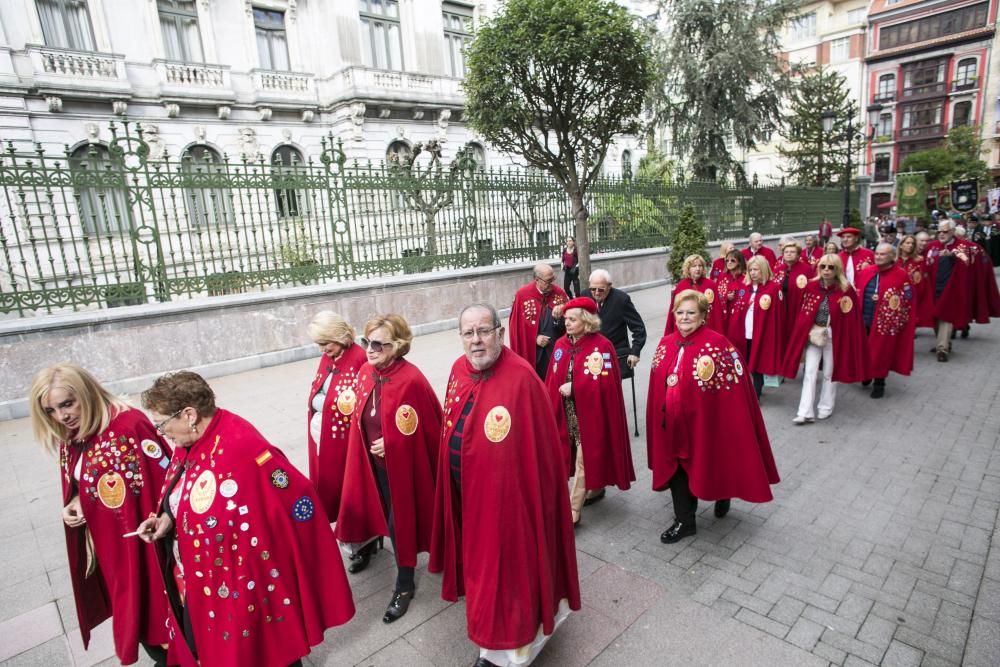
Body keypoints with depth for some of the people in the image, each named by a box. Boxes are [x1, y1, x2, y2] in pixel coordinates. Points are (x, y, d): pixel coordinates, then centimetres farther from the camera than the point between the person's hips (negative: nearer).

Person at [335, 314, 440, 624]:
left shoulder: (412, 380, -26)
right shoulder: (365, 372, -4)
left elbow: (432, 426, -19)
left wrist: (391, 444, -16)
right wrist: (371, 446, 5)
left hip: (402, 465, -6)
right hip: (373, 462, 6)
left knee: (400, 522, 8)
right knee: (375, 509, 25)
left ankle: (405, 584, 29)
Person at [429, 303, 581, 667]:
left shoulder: (521, 377, -24)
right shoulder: (459, 369, 0)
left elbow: (539, 447, -20)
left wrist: (533, 493, -16)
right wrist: (456, 481, 12)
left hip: (506, 492, -7)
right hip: (466, 489, 8)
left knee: (507, 565, 11)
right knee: (479, 559, 24)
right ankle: (491, 635, 49)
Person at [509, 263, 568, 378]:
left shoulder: (560, 293, 0)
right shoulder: (522, 295, -7)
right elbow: (516, 326, -2)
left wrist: (559, 318, -16)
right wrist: (534, 338, -8)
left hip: (557, 351, 2)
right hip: (532, 353, -2)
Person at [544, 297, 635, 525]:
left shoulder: (601, 346, -14)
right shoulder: (561, 344, 4)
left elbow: (604, 383, -20)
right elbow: (552, 381, 6)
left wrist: (573, 388, -18)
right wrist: (550, 409, 0)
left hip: (590, 415, -6)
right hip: (566, 415, 6)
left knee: (585, 460, 2)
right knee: (572, 458, 16)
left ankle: (572, 513, 10)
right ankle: (594, 489, 40)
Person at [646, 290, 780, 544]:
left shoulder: (717, 344, -16)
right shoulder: (666, 344, 2)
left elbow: (733, 386, -15)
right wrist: (661, 419, 9)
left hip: (705, 421, -5)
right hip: (673, 423, 5)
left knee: (708, 466, 15)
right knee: (675, 468, 12)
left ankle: (722, 496, 48)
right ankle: (684, 521, 28)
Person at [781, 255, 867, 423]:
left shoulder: (846, 290, -10)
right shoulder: (811, 287, -2)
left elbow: (851, 319, -5)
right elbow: (804, 313, 2)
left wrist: (847, 339, -7)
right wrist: (804, 334, -3)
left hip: (834, 337, -2)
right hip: (813, 335, 2)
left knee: (829, 373, 11)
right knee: (809, 373, 0)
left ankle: (825, 408, 27)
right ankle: (806, 412, 2)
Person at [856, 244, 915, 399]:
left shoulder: (901, 275, -7)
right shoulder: (865, 272, 6)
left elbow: (907, 300, -5)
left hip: (884, 322, -4)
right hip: (864, 320, 4)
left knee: (881, 353, 5)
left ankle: (879, 383, 20)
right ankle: (865, 374, 34)